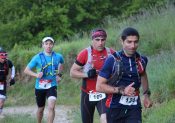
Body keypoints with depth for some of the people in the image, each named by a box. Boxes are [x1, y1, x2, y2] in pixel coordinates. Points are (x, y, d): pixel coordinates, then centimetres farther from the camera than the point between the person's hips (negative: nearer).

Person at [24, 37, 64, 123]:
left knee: (51, 107, -22)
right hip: (40, 87, 0)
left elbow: (61, 63, 21)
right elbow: (26, 70, -7)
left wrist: (59, 74, 10)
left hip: (52, 86, 0)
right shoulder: (38, 57, -9)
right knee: (41, 109, 15)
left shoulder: (58, 57, -5)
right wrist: (36, 75, -24)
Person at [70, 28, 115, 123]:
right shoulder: (85, 53, -7)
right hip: (88, 94, 1)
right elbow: (72, 72, -5)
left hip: (104, 94, 0)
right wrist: (86, 74, -20)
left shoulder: (111, 53, -2)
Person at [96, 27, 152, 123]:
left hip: (134, 108, 2)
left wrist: (146, 94, 15)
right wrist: (122, 90, -21)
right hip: (115, 108, -2)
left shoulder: (141, 60, 0)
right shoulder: (112, 60, -12)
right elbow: (99, 86, -13)